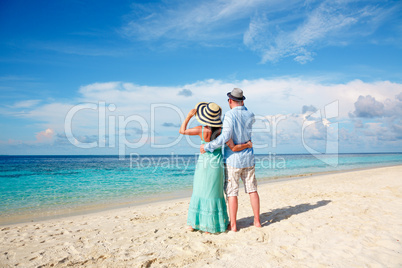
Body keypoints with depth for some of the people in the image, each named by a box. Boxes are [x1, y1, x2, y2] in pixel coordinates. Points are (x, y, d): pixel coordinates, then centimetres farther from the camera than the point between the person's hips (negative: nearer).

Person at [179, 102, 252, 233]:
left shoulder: (202, 130, -13)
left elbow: (182, 131, -3)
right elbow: (234, 148, -12)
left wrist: (189, 116, 4)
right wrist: (247, 145, 4)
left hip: (203, 162, 0)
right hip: (216, 164, 0)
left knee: (199, 192, 14)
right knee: (213, 194, 10)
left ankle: (193, 223, 20)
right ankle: (209, 226, 17)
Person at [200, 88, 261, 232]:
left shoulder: (230, 115, -14)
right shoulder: (250, 115, 3)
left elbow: (225, 136, -24)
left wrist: (207, 146, -17)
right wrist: (242, 107, 20)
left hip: (233, 158, -5)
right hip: (248, 158, 5)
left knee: (232, 192, 2)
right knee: (252, 189, 13)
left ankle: (233, 225, 6)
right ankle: (257, 221, 20)